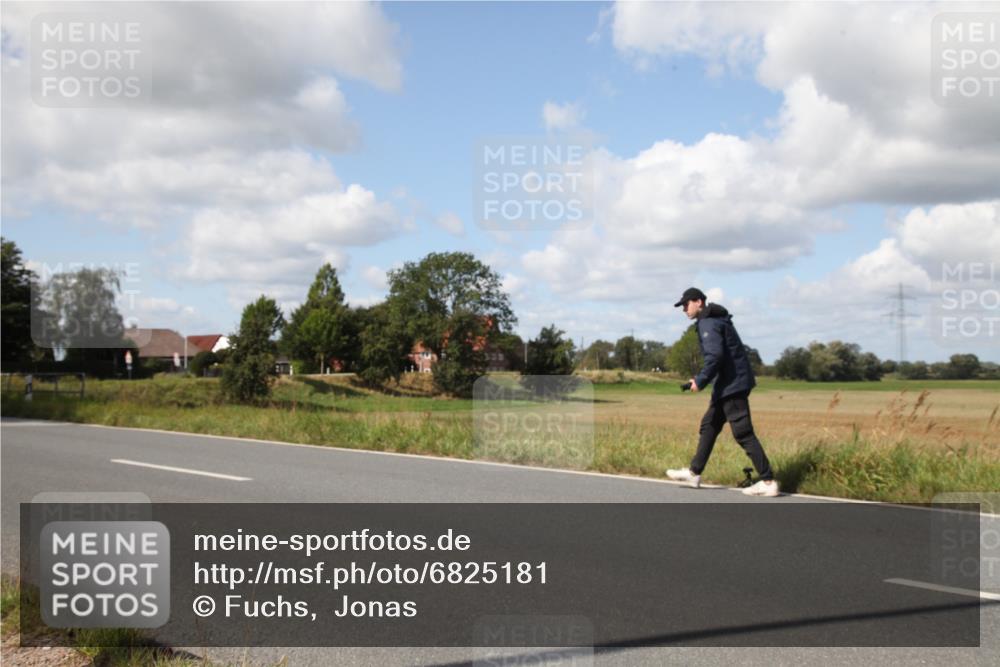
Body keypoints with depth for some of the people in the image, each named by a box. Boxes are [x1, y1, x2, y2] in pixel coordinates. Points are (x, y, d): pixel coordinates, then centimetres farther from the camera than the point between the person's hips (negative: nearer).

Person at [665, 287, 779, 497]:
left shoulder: (708, 324, -13)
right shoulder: (716, 320, 18)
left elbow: (715, 355, -25)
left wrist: (700, 381, -15)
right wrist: (702, 379, 16)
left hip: (732, 385, -11)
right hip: (729, 384, 11)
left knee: (743, 434, -9)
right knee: (709, 426, 17)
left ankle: (768, 482, -8)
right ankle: (694, 472, 25)